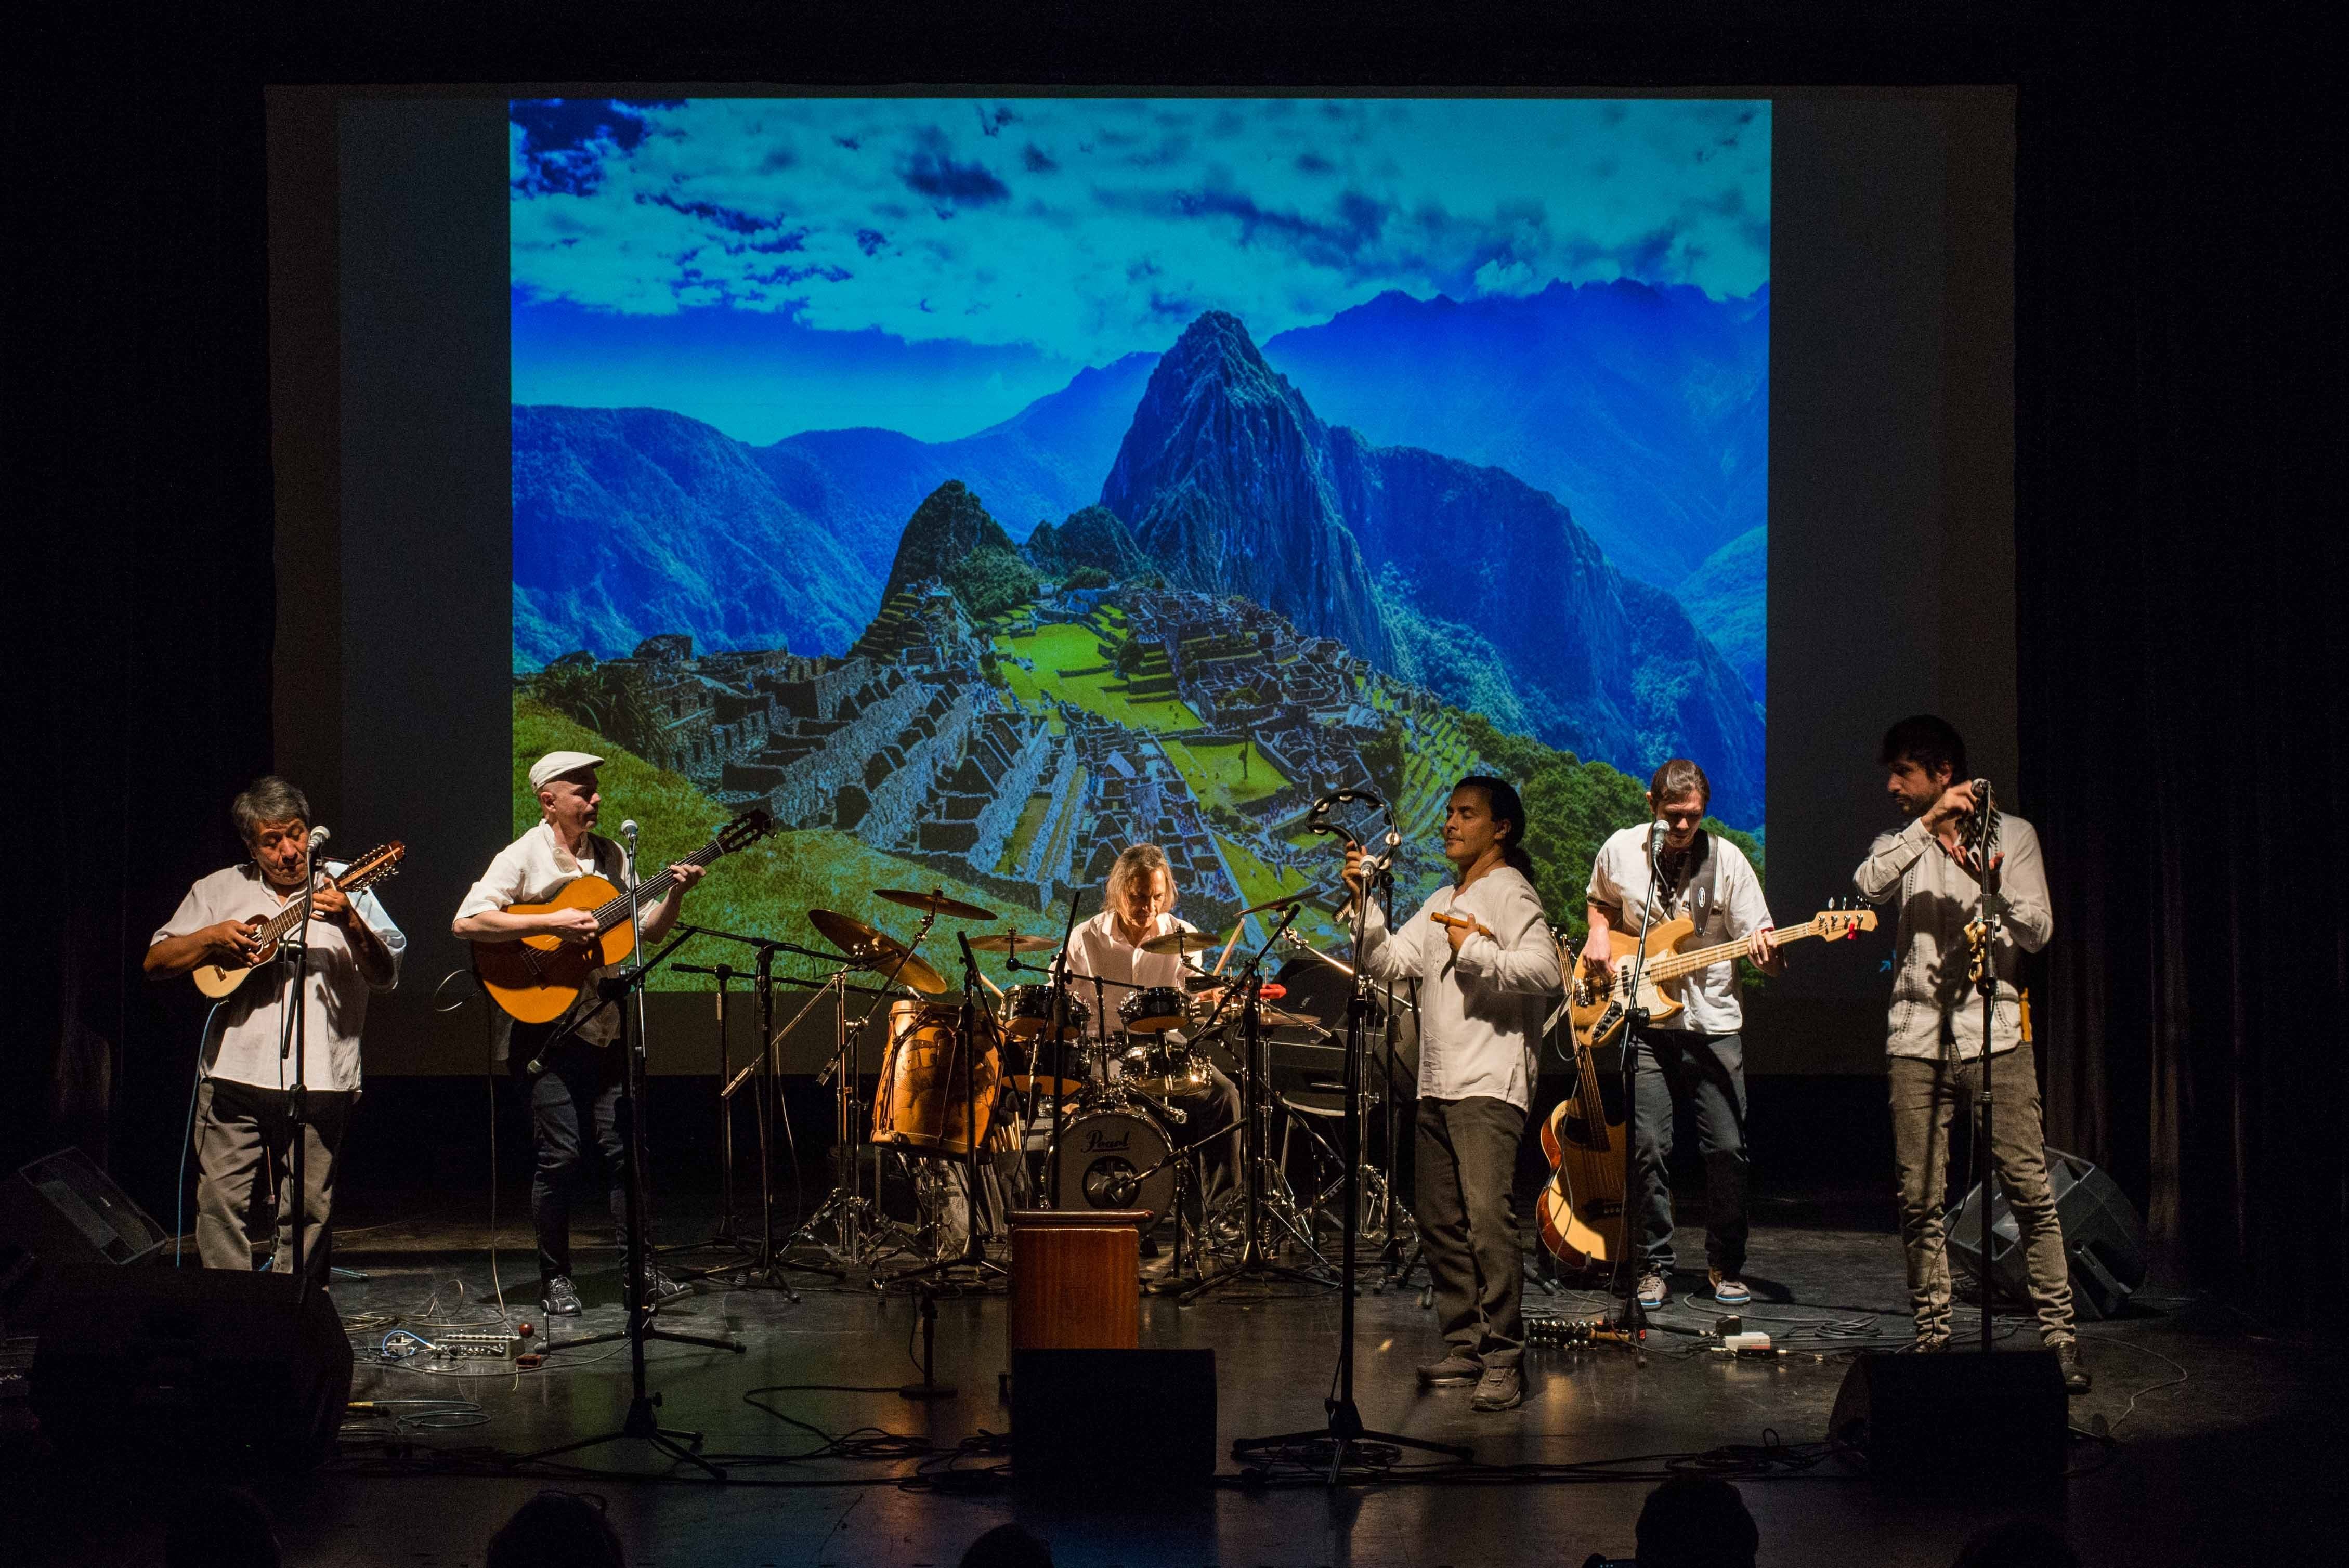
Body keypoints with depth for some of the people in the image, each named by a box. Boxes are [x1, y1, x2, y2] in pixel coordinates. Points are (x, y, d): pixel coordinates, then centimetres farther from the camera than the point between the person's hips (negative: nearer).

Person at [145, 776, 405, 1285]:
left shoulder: (343, 887, 8)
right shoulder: (220, 890, 14)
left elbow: (386, 974, -2)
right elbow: (156, 962, 14)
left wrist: (349, 921, -19)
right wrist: (211, 937, -3)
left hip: (318, 1083, -1)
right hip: (234, 1075, 1)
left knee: (308, 1213, 1)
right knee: (223, 1205, -5)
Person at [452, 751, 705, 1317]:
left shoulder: (610, 856, 12)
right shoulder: (524, 857, -6)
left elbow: (650, 930, 16)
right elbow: (467, 921, -18)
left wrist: (675, 893, -3)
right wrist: (551, 924, -22)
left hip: (603, 1023, 6)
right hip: (547, 1026, -6)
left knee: (622, 1147, 6)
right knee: (561, 1154, -5)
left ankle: (637, 1267, 15)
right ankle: (555, 1280, 6)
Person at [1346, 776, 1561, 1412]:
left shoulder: (1511, 893, -4)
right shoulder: (1444, 902, 22)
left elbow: (1543, 971, -19)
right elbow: (1387, 963, 15)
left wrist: (1474, 950, -18)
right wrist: (1364, 902, 3)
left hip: (1490, 1085, -9)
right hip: (1438, 1085, 9)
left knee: (1488, 1219, -17)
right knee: (1440, 1224, 9)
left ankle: (1504, 1360, -17)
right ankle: (1466, 1348, 17)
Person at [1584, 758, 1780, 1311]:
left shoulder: (1726, 860, -7)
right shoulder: (1620, 852, -1)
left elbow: (1761, 944, -5)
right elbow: (1602, 902, 22)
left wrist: (1768, 955, -28)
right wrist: (1600, 936, 2)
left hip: (1714, 1022, -1)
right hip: (1646, 1021, 1)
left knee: (1727, 1148, -3)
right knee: (1649, 1148, -4)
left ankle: (1726, 1268, 13)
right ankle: (1655, 1269, 8)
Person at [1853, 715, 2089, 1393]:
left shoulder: (2013, 834, 8)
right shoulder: (1901, 842, 13)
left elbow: (2038, 931, -1)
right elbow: (1866, 886, -10)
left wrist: (1991, 881, -17)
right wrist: (1927, 827, -17)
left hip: (1996, 1035, -2)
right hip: (1917, 1039, 2)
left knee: (2030, 1192, -6)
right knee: (1921, 1202, 1)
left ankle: (2059, 1337, -2)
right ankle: (1932, 1336, 9)